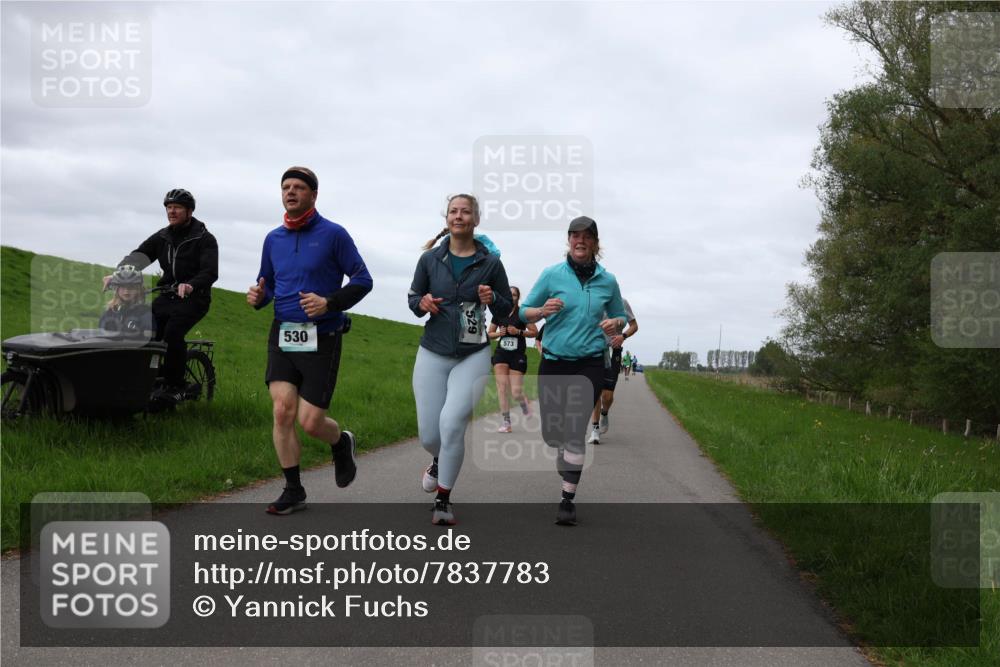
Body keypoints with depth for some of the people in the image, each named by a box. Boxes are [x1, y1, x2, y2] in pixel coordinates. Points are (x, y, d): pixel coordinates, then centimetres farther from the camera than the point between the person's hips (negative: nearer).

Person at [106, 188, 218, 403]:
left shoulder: (204, 239, -5)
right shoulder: (162, 237, 11)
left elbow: (210, 272, -19)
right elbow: (137, 257, -1)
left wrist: (191, 285, -39)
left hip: (193, 298, -5)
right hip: (167, 296, 6)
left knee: (173, 332, -28)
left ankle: (175, 387, -18)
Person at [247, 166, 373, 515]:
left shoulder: (333, 234, -5)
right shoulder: (273, 239, 10)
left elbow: (363, 280, -4)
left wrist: (329, 303, -19)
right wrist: (258, 297, -4)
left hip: (321, 339, -4)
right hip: (282, 335, 4)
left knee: (310, 421, -4)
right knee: (283, 411, -8)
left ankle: (342, 442, 31)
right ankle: (293, 491, 5)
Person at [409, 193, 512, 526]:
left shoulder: (490, 262, 0)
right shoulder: (430, 258, 2)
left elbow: (507, 309, 7)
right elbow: (413, 298, 12)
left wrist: (492, 299, -15)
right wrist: (422, 304, -11)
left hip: (473, 357, -2)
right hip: (433, 354, 2)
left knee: (451, 423, -20)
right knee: (429, 435, 4)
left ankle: (443, 500, 0)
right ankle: (439, 461, 43)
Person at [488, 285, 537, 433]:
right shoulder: (499, 314, 7)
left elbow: (535, 332, -2)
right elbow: (489, 334, 15)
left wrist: (519, 332, -15)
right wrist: (499, 333, -6)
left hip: (518, 355, -3)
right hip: (501, 353, 3)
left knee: (516, 392, -5)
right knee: (502, 387, -10)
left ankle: (524, 403, 33)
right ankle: (506, 423, -4)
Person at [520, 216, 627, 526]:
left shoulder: (608, 280, 3)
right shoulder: (552, 274, -1)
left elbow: (620, 318, 18)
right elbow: (524, 311, 5)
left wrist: (615, 323, -6)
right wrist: (543, 310, -17)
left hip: (589, 365, -1)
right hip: (553, 362, 1)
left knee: (575, 433, -11)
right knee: (551, 433, 8)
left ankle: (568, 500, -2)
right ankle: (566, 459, 44)